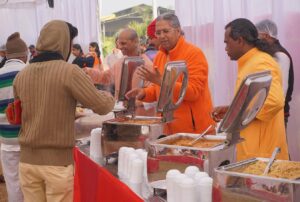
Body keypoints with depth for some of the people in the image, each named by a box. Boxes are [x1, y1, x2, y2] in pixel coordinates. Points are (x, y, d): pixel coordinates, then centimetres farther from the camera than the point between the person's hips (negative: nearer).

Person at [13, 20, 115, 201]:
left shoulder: (21, 75, 4)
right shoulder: (69, 71, -12)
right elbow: (102, 106, -10)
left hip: (27, 159, 5)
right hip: (58, 160, -5)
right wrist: (109, 96, 14)